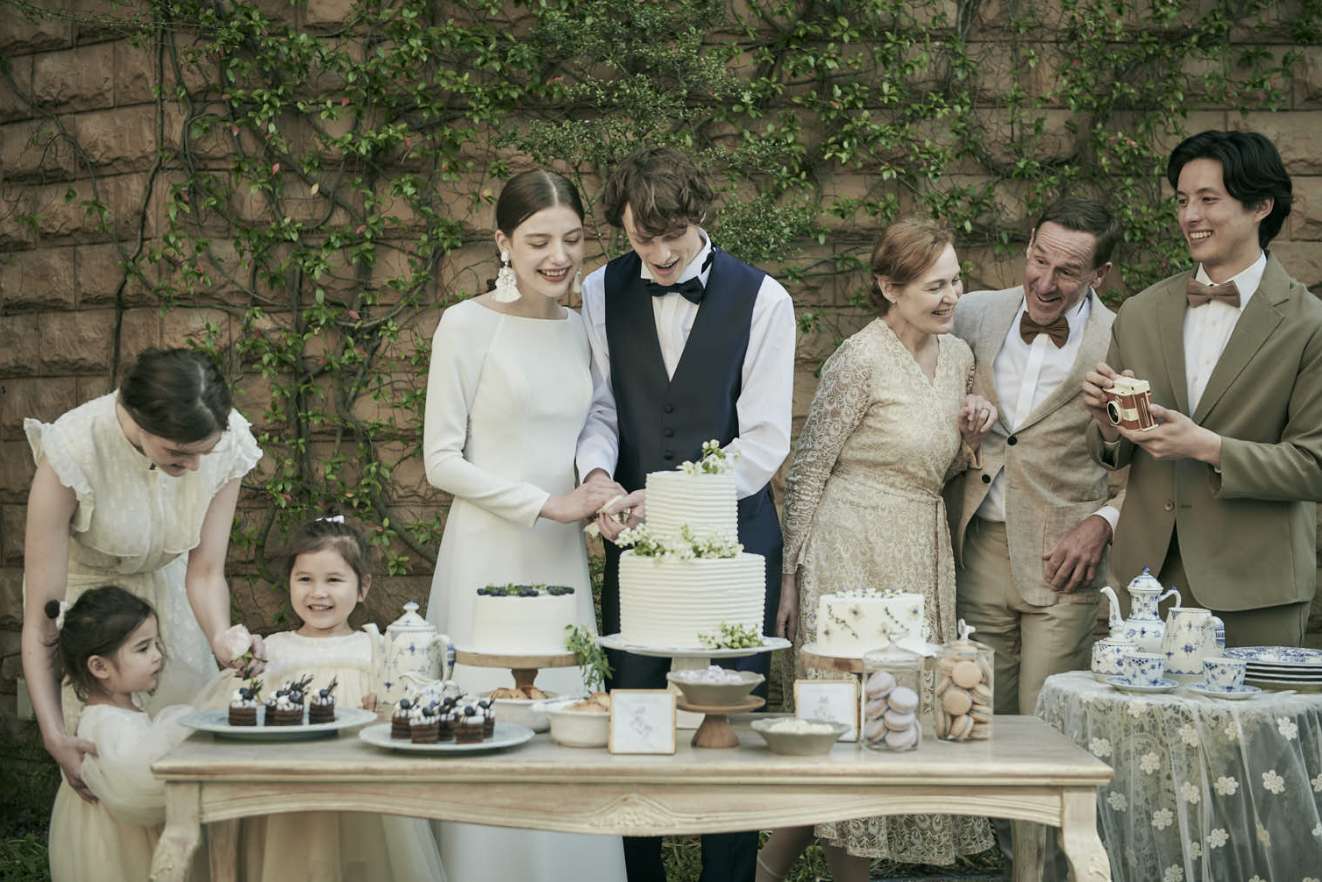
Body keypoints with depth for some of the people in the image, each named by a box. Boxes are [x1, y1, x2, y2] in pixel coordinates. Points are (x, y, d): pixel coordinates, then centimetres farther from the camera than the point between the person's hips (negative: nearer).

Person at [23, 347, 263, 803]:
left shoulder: (227, 444, -27)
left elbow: (204, 572, -17)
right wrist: (54, 736, -40)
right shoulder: (72, 451, -37)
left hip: (168, 586, 3)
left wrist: (222, 638, -39)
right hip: (84, 590, -3)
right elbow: (40, 615, -33)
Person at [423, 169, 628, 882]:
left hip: (562, 557, 5)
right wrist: (546, 503, -13)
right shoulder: (468, 325, -7)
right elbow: (441, 460, -9)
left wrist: (601, 494, -4)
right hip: (490, 552, -5)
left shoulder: (579, 327, 9)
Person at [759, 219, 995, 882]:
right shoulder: (860, 361, -14)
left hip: (924, 556, 8)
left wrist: (973, 437, -2)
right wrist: (790, 577, -8)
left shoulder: (957, 355, 8)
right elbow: (807, 472, -9)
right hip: (854, 556, -7)